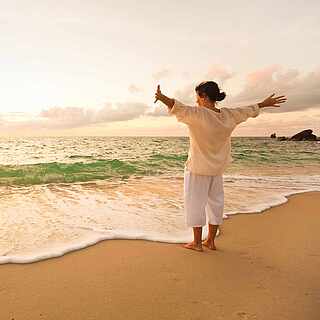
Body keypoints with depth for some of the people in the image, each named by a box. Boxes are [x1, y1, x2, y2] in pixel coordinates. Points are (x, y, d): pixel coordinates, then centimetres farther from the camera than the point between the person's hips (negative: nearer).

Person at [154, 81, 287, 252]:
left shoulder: (198, 115, -19)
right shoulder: (228, 115, 0)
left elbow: (180, 108, -36)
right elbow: (248, 110, 15)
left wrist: (163, 98, -49)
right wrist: (264, 103, 31)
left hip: (198, 168, -6)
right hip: (217, 168, 7)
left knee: (195, 202, 5)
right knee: (215, 202, 16)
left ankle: (197, 243, 14)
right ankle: (210, 241, 26)